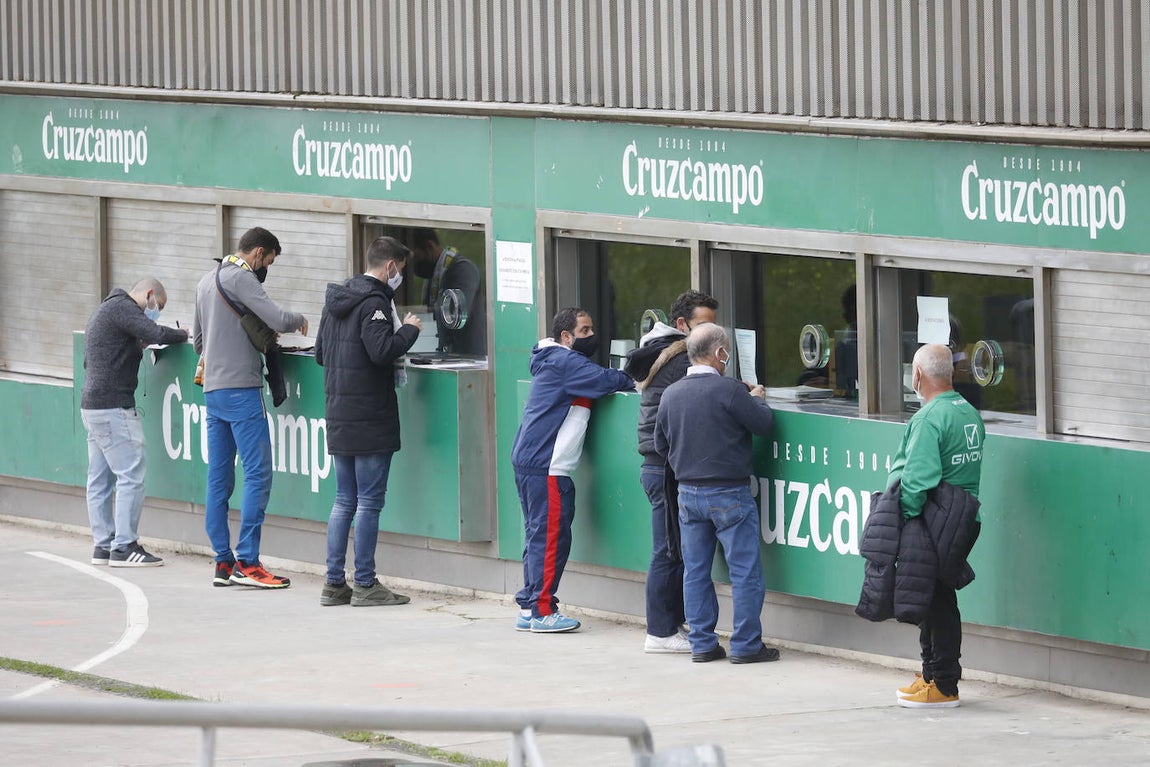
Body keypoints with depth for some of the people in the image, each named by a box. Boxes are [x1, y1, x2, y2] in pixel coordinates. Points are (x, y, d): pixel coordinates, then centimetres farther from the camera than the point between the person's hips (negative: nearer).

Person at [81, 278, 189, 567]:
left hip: (92, 406, 11)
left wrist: (137, 346, 17)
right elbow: (156, 334, -22)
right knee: (131, 475, -9)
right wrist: (182, 335, -2)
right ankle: (124, 546, -10)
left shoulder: (105, 309, 22)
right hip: (114, 407, -11)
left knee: (100, 479, 10)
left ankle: (103, 544, 12)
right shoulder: (122, 307, -10)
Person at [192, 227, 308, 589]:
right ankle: (247, 562, -13)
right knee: (258, 474, -9)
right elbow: (277, 320, -17)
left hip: (212, 390, 9)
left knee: (219, 478, 8)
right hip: (241, 389, -9)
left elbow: (198, 340, 29)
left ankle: (223, 562, 9)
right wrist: (299, 320, 2)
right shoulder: (239, 277, -9)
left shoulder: (207, 281, 19)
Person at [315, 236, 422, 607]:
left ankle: (334, 583, 13)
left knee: (344, 501, 13)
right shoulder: (374, 302, -14)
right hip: (370, 420, -8)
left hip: (339, 418, 8)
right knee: (369, 501, -3)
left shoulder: (336, 300, 13)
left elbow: (321, 353, 20)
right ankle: (365, 584, -1)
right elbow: (382, 350, -26)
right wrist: (409, 330, -10)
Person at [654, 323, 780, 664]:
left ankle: (702, 643, 14)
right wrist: (757, 400, 12)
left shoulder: (671, 394, 3)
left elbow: (660, 444, 12)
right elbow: (763, 423, -9)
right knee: (745, 571, 1)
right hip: (729, 493, -6)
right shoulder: (728, 390, -16)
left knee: (695, 571, 11)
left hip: (688, 492, 6)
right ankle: (746, 645, 2)